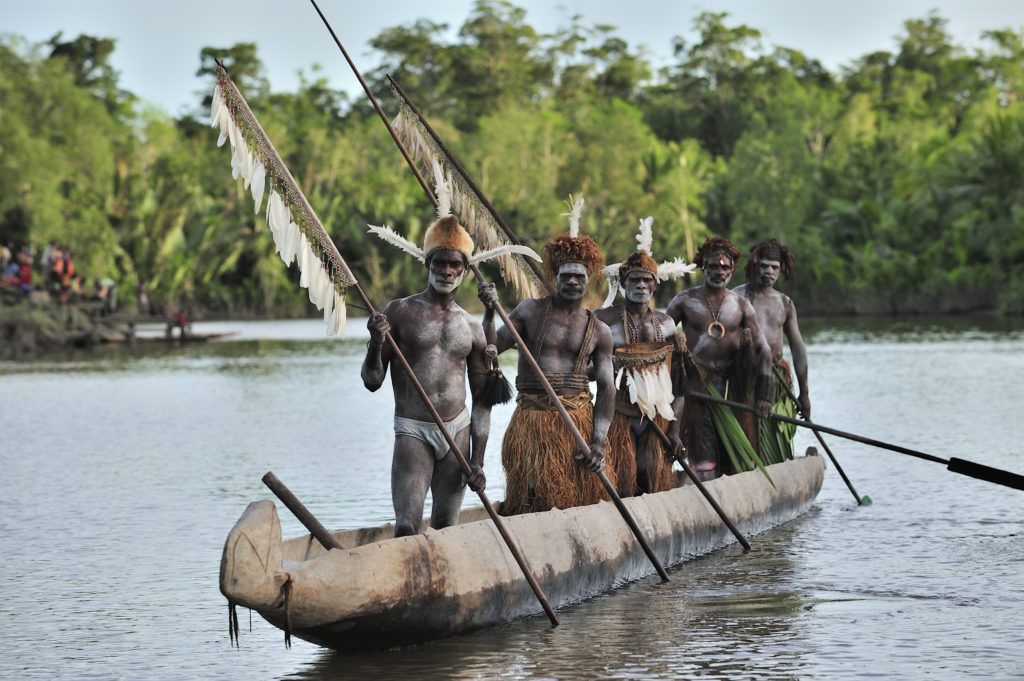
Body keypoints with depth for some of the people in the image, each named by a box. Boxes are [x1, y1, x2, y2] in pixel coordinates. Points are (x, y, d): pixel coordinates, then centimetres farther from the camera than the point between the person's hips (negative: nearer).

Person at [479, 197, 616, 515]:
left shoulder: (598, 331, 9)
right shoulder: (531, 311, 6)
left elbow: (606, 388, 5)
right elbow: (490, 347, -2)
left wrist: (599, 442, -6)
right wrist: (489, 311, -20)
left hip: (580, 420, 2)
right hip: (533, 418, -1)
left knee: (586, 498, -4)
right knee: (536, 502, -8)